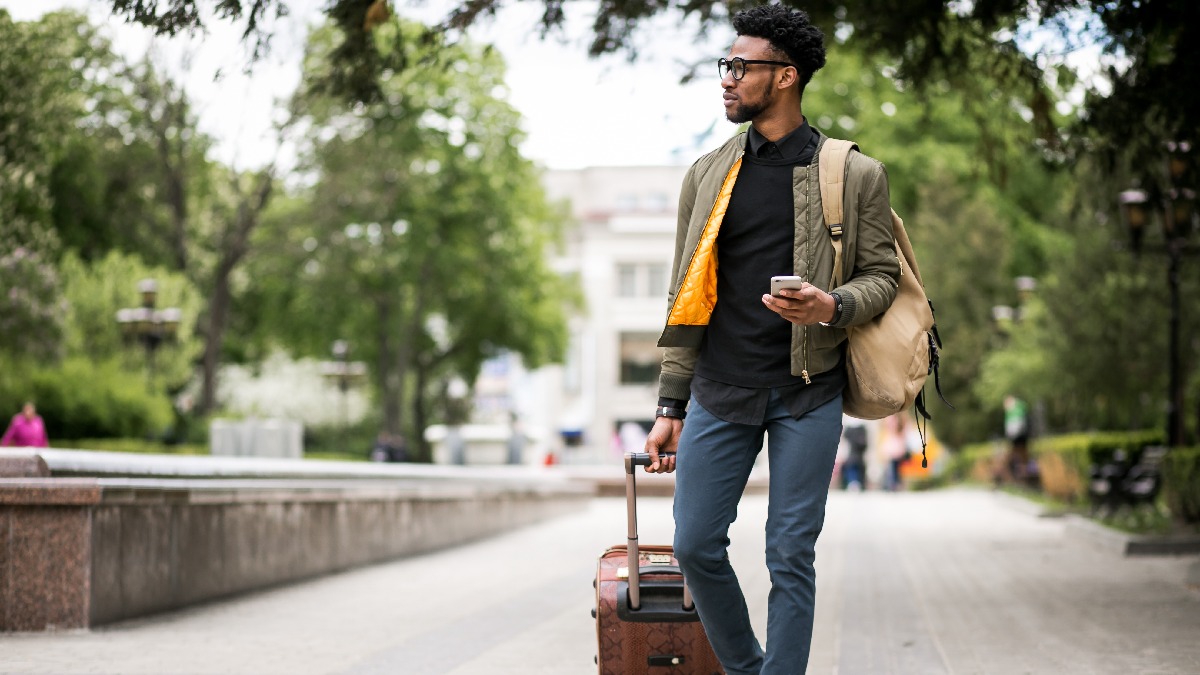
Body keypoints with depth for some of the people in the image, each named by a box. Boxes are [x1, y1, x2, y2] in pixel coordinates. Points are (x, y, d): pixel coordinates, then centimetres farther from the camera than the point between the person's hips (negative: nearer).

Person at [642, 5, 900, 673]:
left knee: (791, 554, 0)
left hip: (808, 395, -3)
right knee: (696, 544, 3)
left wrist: (832, 306, -18)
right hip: (720, 392, 3)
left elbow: (882, 274, 5)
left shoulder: (855, 175, 1)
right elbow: (685, 295, 11)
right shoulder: (708, 174, 10)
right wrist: (671, 405, 7)